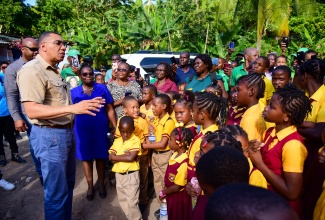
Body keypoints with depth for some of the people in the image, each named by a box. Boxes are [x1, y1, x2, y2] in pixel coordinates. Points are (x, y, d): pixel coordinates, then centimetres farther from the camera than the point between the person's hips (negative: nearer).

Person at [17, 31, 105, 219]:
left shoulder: (55, 71, 15)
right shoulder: (32, 70, -16)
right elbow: (32, 110, -27)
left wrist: (85, 104, 15)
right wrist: (72, 108, -33)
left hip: (67, 132, 10)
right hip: (49, 136, -10)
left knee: (68, 185, 21)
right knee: (57, 192, 3)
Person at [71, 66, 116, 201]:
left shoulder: (102, 88, 1)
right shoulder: (74, 92, 3)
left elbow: (110, 109, 1)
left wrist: (115, 127, -2)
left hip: (100, 128, -1)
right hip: (82, 129, 1)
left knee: (100, 156, 10)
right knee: (86, 157, 11)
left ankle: (101, 184, 29)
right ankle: (90, 185, 29)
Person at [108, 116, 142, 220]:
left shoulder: (135, 140, -11)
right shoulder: (117, 141, 5)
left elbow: (131, 158, -21)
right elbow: (111, 158, -5)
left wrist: (117, 157, -10)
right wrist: (125, 156, -17)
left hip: (131, 175, -6)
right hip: (119, 175, 6)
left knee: (132, 201, -2)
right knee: (122, 200, 18)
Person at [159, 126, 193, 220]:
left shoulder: (183, 163, -31)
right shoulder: (175, 154, -6)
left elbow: (177, 187, -24)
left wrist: (164, 192, -10)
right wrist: (165, 189, 5)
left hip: (177, 197, -7)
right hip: (171, 195, 7)